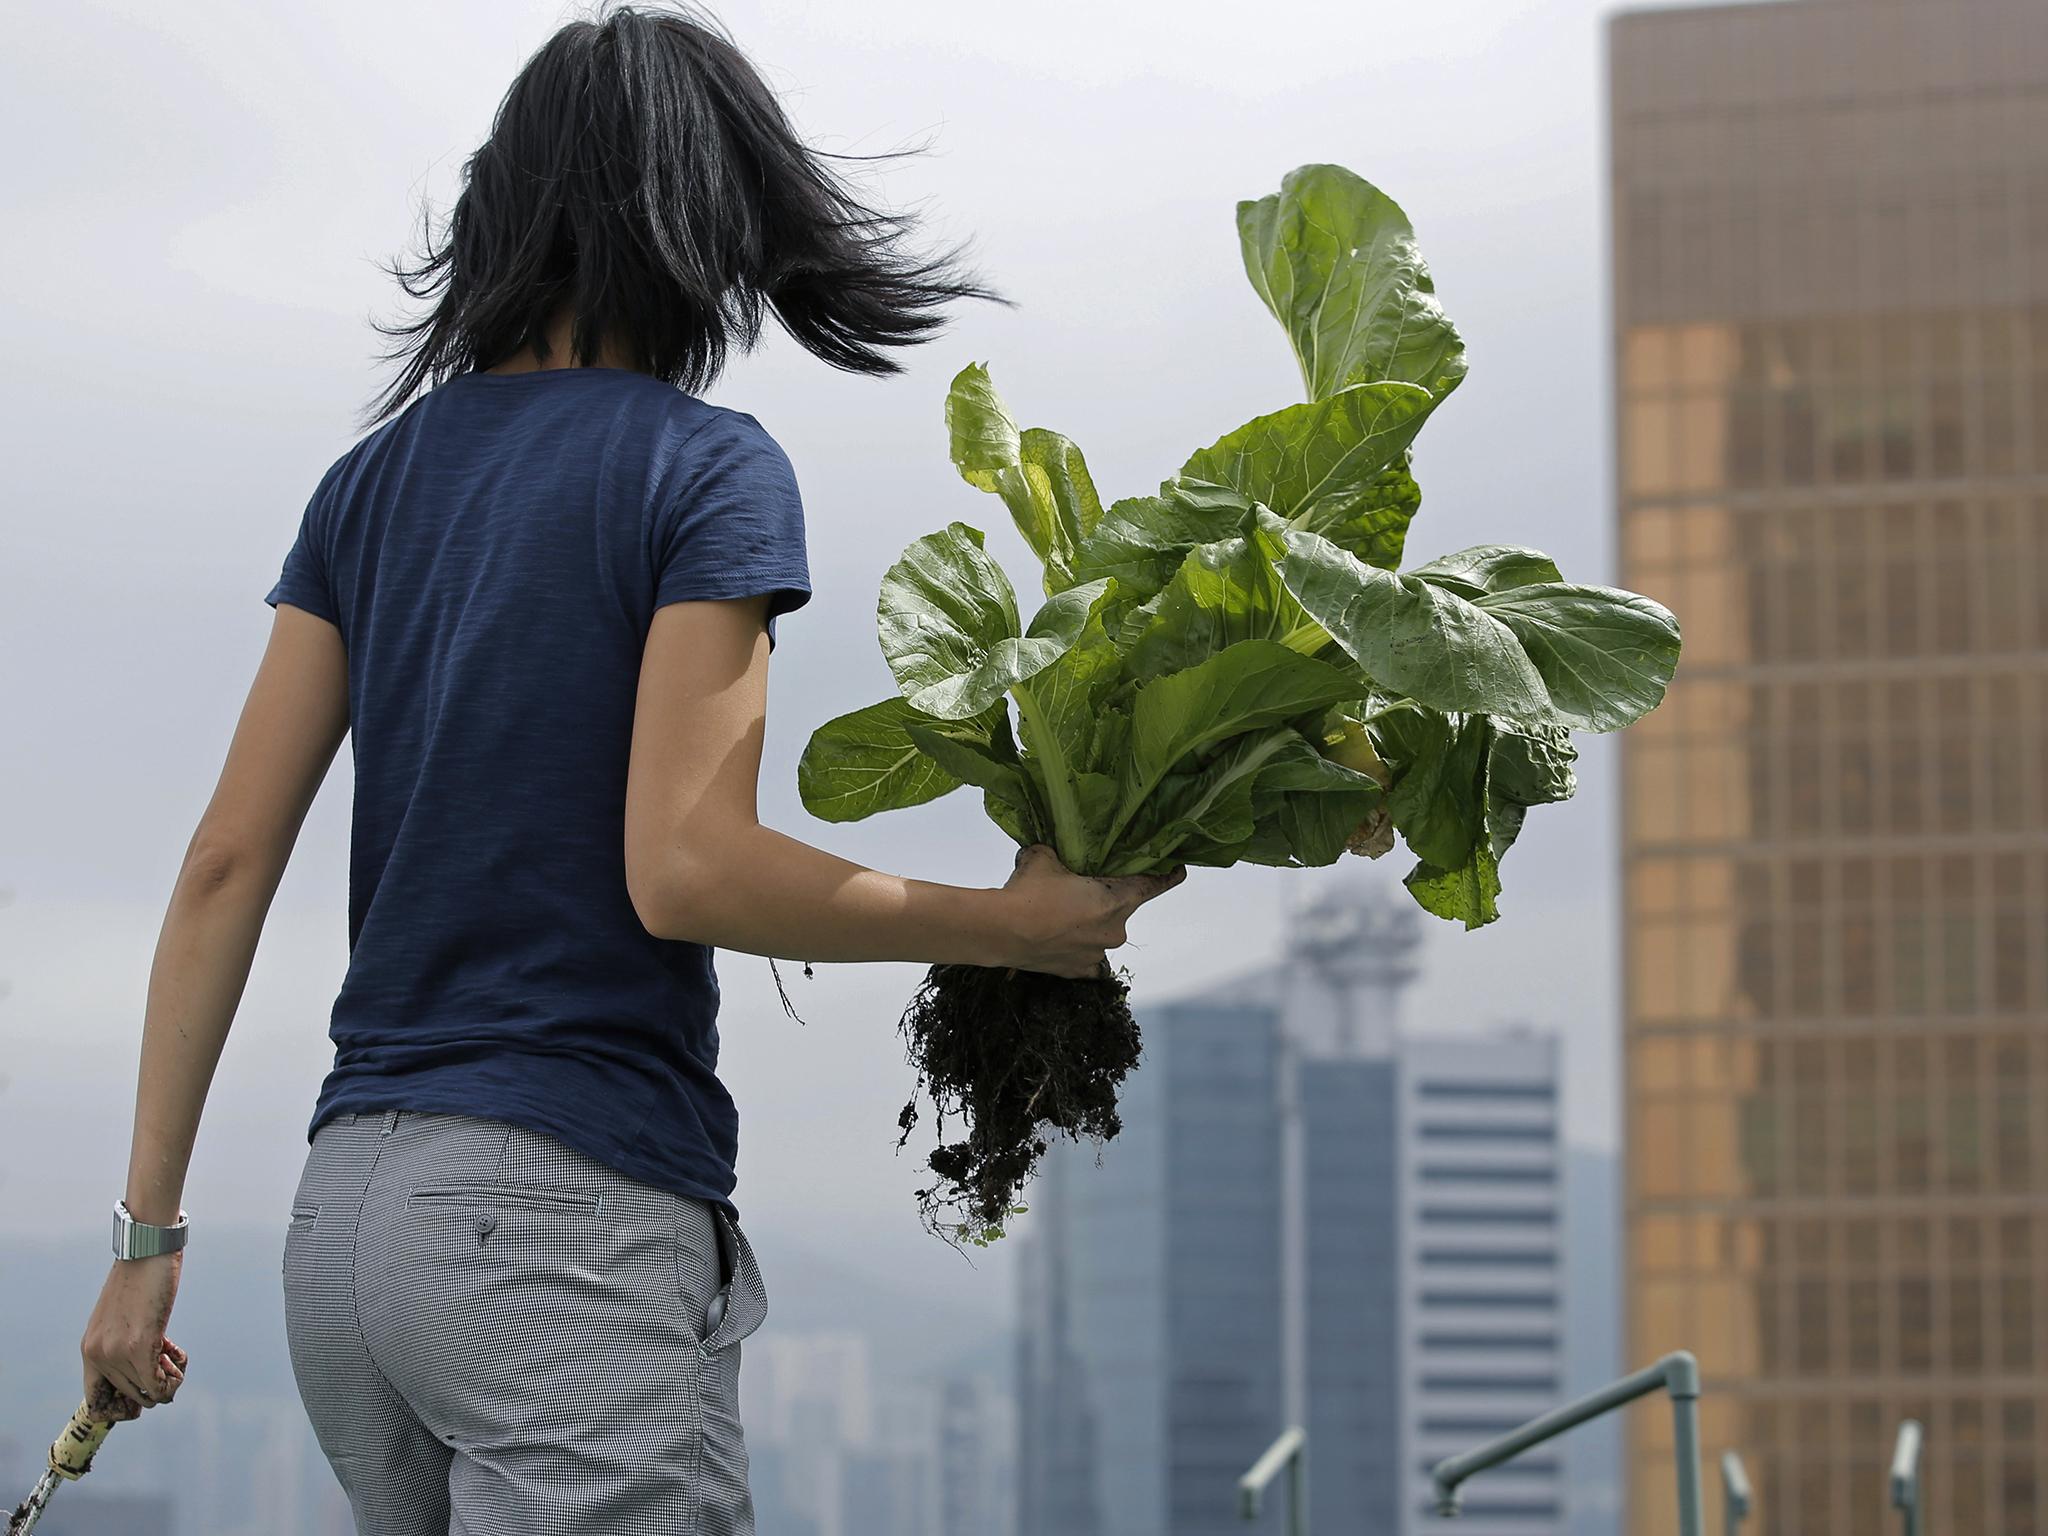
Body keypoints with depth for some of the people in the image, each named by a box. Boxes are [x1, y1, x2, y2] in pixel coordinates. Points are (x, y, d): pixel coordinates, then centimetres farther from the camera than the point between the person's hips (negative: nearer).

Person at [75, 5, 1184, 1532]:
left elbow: (227, 865, 9)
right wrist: (1020, 925, -3)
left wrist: (151, 1229, 11)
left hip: (348, 1199, 7)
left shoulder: (380, 476, 13)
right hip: (570, 1212, -7)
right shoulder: (707, 469, -5)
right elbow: (682, 871, -14)